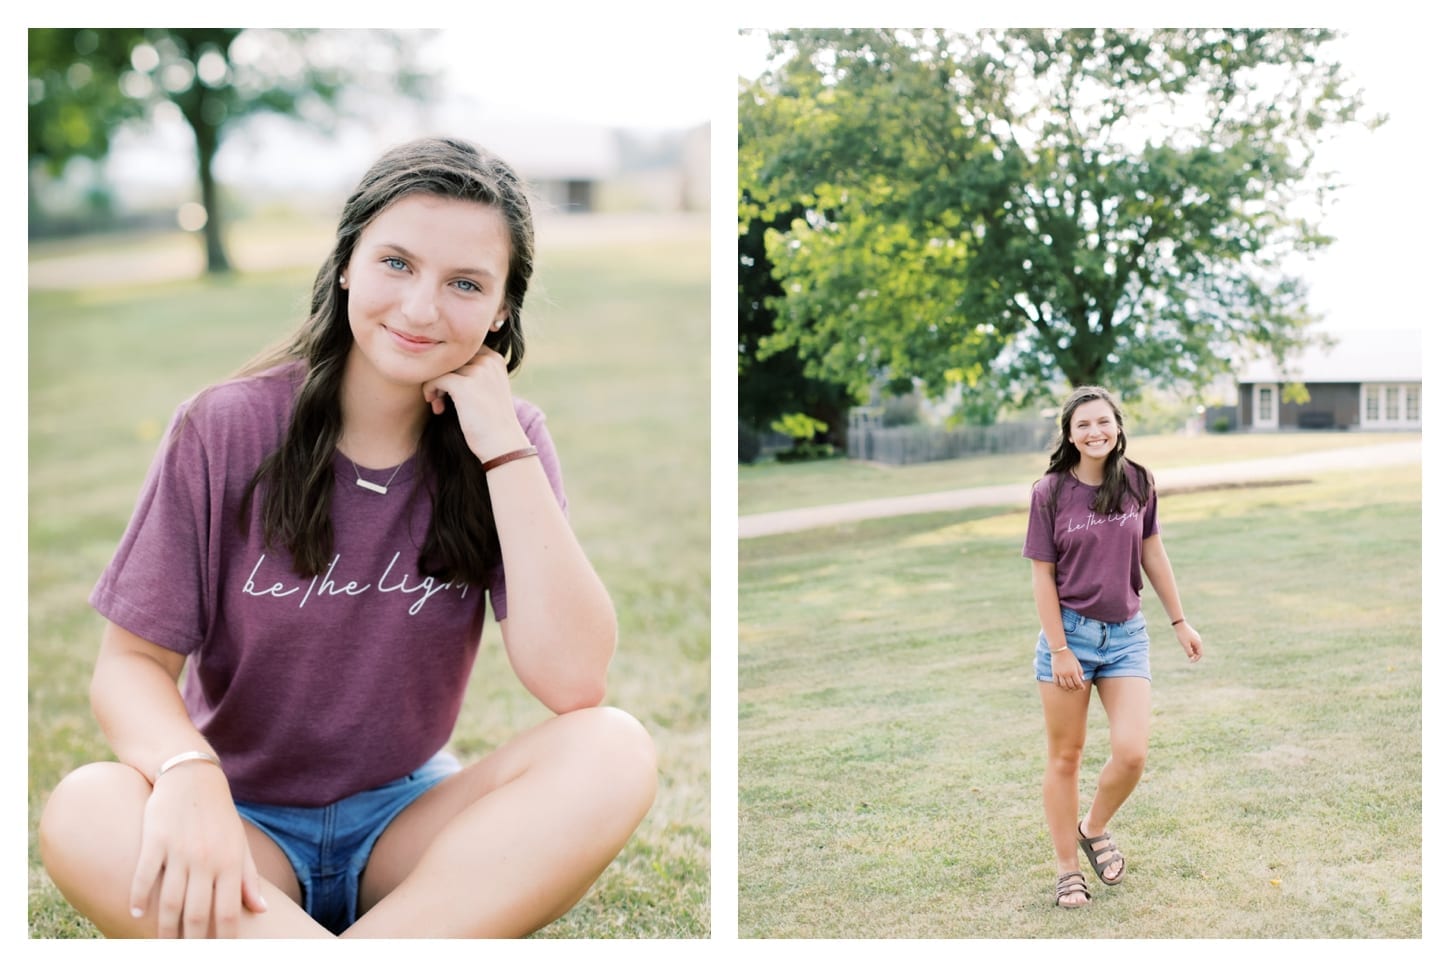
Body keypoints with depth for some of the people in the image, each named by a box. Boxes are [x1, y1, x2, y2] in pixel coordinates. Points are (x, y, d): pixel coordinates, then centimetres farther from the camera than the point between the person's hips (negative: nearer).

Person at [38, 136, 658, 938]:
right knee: (85, 813, -33)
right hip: (246, 822, -1)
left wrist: (504, 449, -21)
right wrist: (188, 772, -32)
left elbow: (573, 683, -18)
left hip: (408, 820, 2)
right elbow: (132, 661, -9)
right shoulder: (227, 429, -9)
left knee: (616, 754, -26)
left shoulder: (506, 440, -5)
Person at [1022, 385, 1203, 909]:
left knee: (1131, 753, -10)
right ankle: (1068, 870, 21)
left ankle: (1094, 828, 20)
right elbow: (1042, 575, -6)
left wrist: (1179, 621, 14)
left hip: (1126, 634, 2)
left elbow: (1152, 555, 12)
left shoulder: (1137, 483, 1)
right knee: (1065, 757, 7)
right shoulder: (1051, 492, -8)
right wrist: (1059, 650, -10)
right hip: (1069, 631, -2)